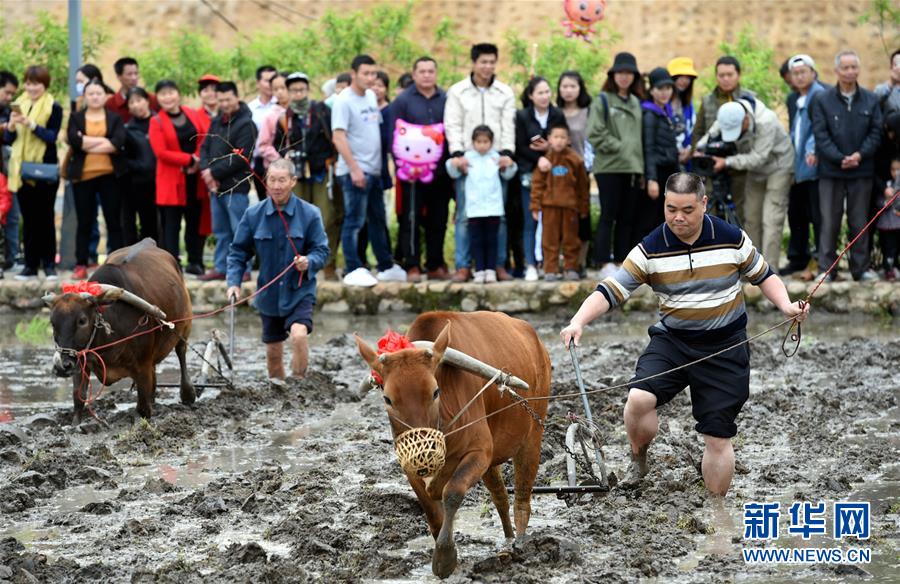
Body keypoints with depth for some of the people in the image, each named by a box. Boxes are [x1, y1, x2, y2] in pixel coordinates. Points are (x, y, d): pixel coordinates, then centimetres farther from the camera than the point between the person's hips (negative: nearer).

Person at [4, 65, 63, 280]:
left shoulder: (53, 108, -2)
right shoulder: (18, 105, 10)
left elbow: (52, 137, -11)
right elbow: (8, 139, 8)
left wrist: (32, 124, -23)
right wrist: (11, 126, -12)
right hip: (22, 169, 4)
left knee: (45, 218, 1)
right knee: (28, 219, 6)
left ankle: (49, 264, 6)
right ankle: (30, 265, 10)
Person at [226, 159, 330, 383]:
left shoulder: (309, 214, -7)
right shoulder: (254, 215, -2)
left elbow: (322, 250, -3)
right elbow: (238, 251, 4)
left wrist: (309, 263, -24)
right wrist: (234, 282, -8)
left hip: (299, 291, -3)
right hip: (268, 294, 3)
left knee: (299, 335, -27)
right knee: (273, 351, 11)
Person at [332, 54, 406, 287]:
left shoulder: (371, 96, 13)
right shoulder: (344, 101, -11)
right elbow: (338, 137, -16)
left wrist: (386, 162, 14)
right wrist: (354, 169, -21)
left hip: (374, 170, 8)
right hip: (354, 171, -8)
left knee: (378, 221, 14)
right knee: (354, 221, -5)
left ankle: (386, 267, 22)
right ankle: (353, 270, -2)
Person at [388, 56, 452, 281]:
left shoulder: (446, 100, 10)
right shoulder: (402, 101, 1)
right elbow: (395, 136, -2)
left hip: (440, 171, 3)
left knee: (438, 221, 8)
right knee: (411, 220, -2)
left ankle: (435, 265, 15)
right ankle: (412, 266, 2)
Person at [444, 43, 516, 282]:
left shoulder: (505, 93, 11)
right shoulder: (457, 91, 6)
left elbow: (508, 126, 6)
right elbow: (452, 125, 1)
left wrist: (507, 152, -8)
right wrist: (457, 153, -12)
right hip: (467, 161, -1)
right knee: (465, 215, -2)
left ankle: (499, 264, 9)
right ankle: (463, 266, 1)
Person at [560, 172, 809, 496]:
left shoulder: (732, 239, -8)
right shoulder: (650, 250, -10)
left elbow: (764, 277, 8)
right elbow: (611, 290, -14)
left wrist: (786, 306, -10)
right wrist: (579, 321, -30)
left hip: (725, 348, 0)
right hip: (671, 341, 0)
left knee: (718, 438, 3)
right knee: (639, 399, -25)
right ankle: (638, 464, 4)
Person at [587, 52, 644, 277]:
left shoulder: (637, 103, 16)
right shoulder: (603, 101, -1)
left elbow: (642, 135, 18)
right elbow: (595, 133, -9)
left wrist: (642, 167, 8)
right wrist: (618, 147, -13)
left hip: (633, 168, 5)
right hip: (609, 167, -5)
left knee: (627, 218, 7)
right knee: (608, 216, -5)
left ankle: (623, 261, 12)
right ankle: (605, 263, -4)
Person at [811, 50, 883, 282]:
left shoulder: (870, 100, 5)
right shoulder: (822, 100, -1)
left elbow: (876, 132, 3)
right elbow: (821, 135, -5)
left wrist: (860, 155, -13)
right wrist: (840, 158, -15)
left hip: (862, 170, 2)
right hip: (831, 171, -2)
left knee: (859, 221, 8)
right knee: (829, 221, 1)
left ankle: (861, 268, 15)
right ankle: (826, 268, 6)